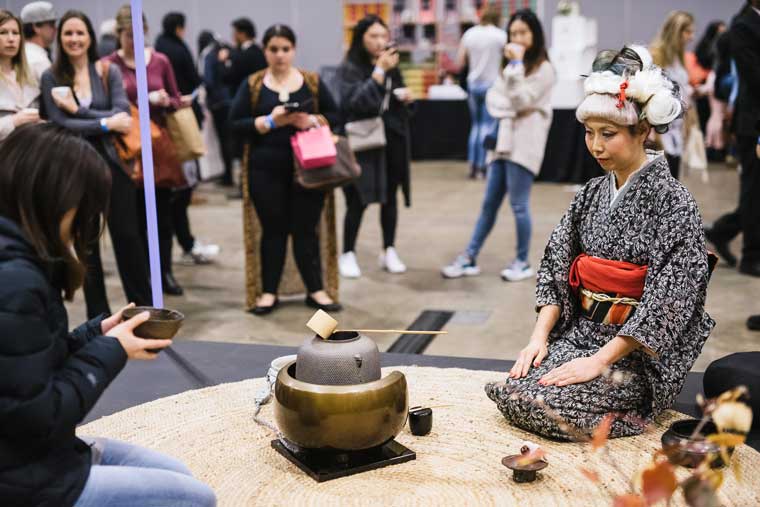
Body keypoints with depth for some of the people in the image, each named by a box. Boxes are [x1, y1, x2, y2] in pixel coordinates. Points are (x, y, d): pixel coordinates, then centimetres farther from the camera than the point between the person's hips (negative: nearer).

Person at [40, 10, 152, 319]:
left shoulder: (109, 72, 2)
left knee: (127, 235, 4)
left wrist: (78, 110, -15)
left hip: (112, 162, 0)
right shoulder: (51, 78, -1)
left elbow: (123, 115, -10)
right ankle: (98, 313, 21)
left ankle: (144, 306, 18)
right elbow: (59, 125, -11)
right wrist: (106, 123, -14)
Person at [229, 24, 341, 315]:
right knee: (273, 230, 6)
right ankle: (269, 292, 16)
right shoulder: (252, 84, 2)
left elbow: (334, 115, 6)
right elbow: (235, 123, -2)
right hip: (266, 170, 0)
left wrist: (312, 121, -14)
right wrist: (270, 121, -16)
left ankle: (316, 291, 15)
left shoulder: (312, 81, 5)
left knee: (306, 229, 4)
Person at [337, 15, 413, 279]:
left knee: (390, 197, 10)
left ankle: (389, 251, 21)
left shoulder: (391, 66, 11)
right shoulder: (350, 68, -8)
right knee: (357, 201, -3)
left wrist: (406, 97, -1)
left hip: (393, 140, 6)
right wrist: (379, 71, -22)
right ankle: (348, 254, 10)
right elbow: (355, 102, -23)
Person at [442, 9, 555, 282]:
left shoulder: (543, 69, -6)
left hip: (524, 144, -7)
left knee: (519, 205, -2)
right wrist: (508, 110, -10)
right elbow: (493, 98, 10)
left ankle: (523, 262, 11)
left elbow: (520, 101, -15)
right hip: (503, 141, 7)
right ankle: (469, 259, 11)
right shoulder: (512, 66, 20)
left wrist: (516, 65, -16)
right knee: (489, 203, 8)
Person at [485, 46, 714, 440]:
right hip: (580, 332, 6)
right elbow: (556, 267, 5)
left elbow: (666, 302, -18)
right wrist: (540, 335, -8)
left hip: (639, 354, -6)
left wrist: (600, 360, -20)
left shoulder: (673, 203, -13)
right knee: (512, 390, -14)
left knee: (544, 405, -21)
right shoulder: (592, 194, 7)